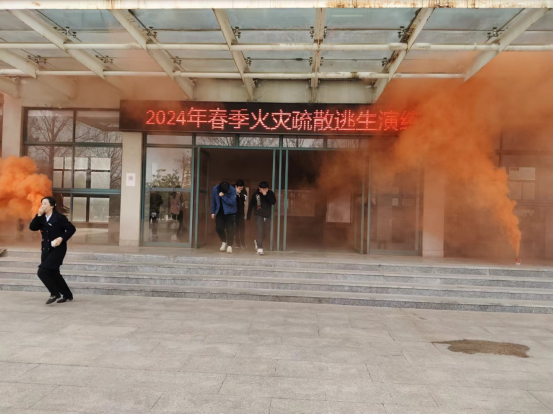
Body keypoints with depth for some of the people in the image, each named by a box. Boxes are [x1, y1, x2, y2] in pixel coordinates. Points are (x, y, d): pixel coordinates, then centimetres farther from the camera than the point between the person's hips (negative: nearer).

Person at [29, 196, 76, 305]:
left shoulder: (59, 217, -13)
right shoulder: (42, 218, 5)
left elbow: (72, 229, -12)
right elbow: (33, 227, -7)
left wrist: (61, 238, -22)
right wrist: (39, 215, -14)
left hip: (58, 249, -8)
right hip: (47, 249, 8)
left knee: (42, 271, -15)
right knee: (54, 273, 14)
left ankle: (55, 294, 2)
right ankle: (67, 295, 27)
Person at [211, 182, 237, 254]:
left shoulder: (233, 190, -18)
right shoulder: (215, 189, -9)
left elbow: (232, 202, -24)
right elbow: (213, 201, 4)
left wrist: (223, 196, -29)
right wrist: (213, 212, 9)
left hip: (230, 212, -3)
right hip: (220, 212, 3)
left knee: (230, 229, -5)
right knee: (219, 228, -6)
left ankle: (229, 245, 8)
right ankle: (224, 242, 17)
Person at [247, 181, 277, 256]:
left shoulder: (270, 193, -4)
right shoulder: (256, 194, -7)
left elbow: (274, 202, -18)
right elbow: (251, 205, 0)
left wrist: (266, 195, -25)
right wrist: (248, 216, 1)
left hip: (268, 216, 3)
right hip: (259, 215, -3)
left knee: (267, 232, 12)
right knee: (260, 231, -16)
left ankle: (257, 241, 38)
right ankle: (260, 248, -14)